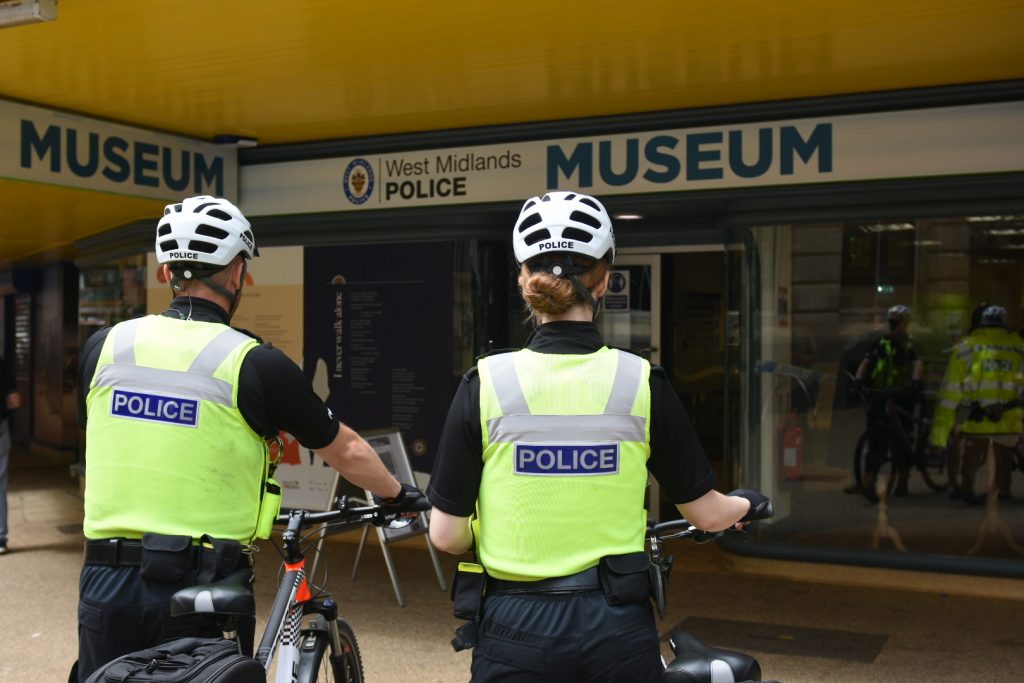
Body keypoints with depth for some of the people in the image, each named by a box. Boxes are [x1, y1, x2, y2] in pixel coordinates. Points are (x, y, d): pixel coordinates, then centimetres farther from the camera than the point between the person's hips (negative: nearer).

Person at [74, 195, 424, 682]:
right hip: (203, 589, -3)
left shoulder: (103, 347, 1)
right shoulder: (254, 363, -9)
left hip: (109, 585, 3)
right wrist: (400, 495, 21)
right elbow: (347, 451, 3)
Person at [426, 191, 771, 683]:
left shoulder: (485, 384, -9)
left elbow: (446, 535, -6)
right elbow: (706, 513, 3)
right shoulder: (643, 383, -7)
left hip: (517, 630, 0)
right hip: (617, 629, 1)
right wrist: (748, 505, 25)